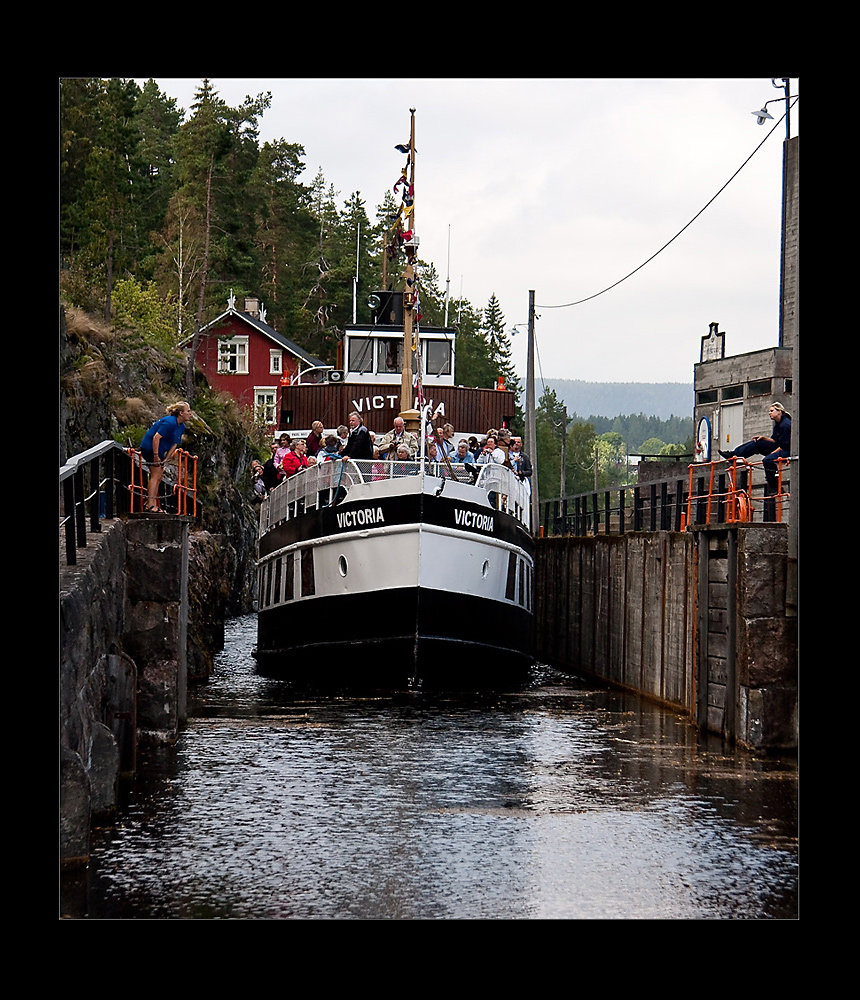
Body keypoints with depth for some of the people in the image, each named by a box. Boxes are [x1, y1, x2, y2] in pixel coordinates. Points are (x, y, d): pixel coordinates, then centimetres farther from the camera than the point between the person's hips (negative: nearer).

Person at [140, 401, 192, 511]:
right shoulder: (170, 422, -23)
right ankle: (151, 505, -15)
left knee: (158, 477, 9)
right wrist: (156, 456, -25)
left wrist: (166, 459, -1)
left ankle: (153, 504, 12)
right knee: (156, 475, -12)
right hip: (150, 447, -10)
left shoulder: (181, 427, 8)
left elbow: (174, 444, 9)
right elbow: (156, 437, -26)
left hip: (159, 450, 10)